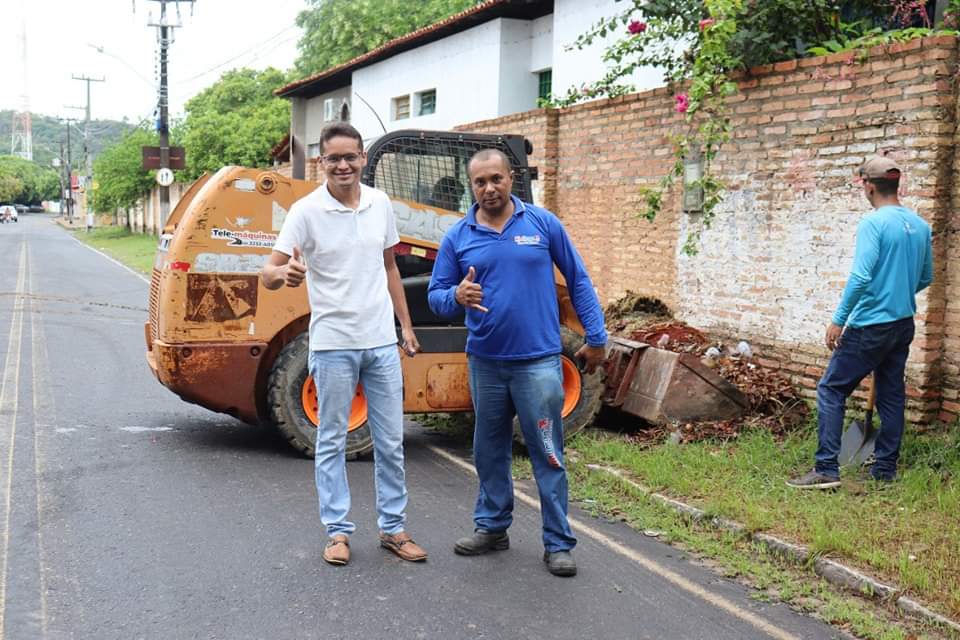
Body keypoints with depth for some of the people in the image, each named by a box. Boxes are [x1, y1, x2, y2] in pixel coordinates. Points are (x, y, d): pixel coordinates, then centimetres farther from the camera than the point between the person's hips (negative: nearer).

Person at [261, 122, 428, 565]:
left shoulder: (380, 204, 3)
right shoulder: (306, 211, -9)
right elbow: (270, 274, -14)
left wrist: (406, 326, 13)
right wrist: (284, 272, -38)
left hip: (382, 342, 4)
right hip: (333, 344, -4)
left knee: (390, 441, 10)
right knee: (332, 441, 7)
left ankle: (393, 528, 22)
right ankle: (337, 531, 19)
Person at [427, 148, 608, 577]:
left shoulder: (543, 223, -1)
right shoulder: (458, 237, 2)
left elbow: (578, 280, 5)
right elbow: (435, 297, 3)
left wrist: (596, 337, 3)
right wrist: (457, 297, -20)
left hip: (538, 361, -2)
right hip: (485, 362, 3)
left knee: (548, 455, 1)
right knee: (490, 450, 15)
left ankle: (558, 543, 11)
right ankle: (492, 527, 31)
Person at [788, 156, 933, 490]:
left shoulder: (873, 223, -15)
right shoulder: (920, 225, 7)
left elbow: (861, 276, -23)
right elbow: (926, 277, 17)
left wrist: (838, 320, -18)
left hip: (870, 325, -8)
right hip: (904, 324, 8)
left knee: (831, 390, -3)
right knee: (892, 396, 14)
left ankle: (826, 469, -7)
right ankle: (885, 468, 21)